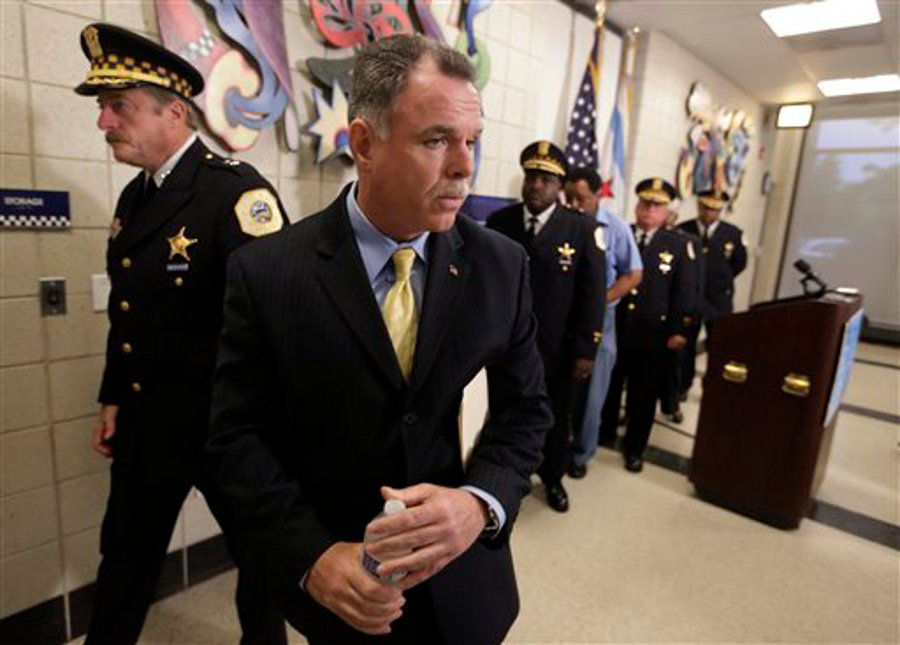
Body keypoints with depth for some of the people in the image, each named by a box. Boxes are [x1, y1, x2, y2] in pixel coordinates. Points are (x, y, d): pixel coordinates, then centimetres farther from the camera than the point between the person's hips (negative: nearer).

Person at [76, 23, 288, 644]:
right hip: (146, 418, 7)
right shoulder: (134, 196, 8)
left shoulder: (237, 190, -18)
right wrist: (114, 398, 14)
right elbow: (129, 312, 14)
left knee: (258, 553, 17)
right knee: (125, 557, 24)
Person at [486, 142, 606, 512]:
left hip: (558, 351, -1)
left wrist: (586, 350, -9)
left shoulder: (583, 230, -6)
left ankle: (553, 479, 44)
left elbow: (593, 294, -6)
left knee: (556, 420, 19)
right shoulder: (499, 222, -1)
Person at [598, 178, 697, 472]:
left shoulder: (679, 245, 2)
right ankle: (602, 434, 36)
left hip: (652, 335, -1)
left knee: (643, 396, 10)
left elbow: (685, 291, 0)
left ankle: (634, 449, 26)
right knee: (607, 388, 15)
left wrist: (679, 330, -7)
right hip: (613, 329, 1)